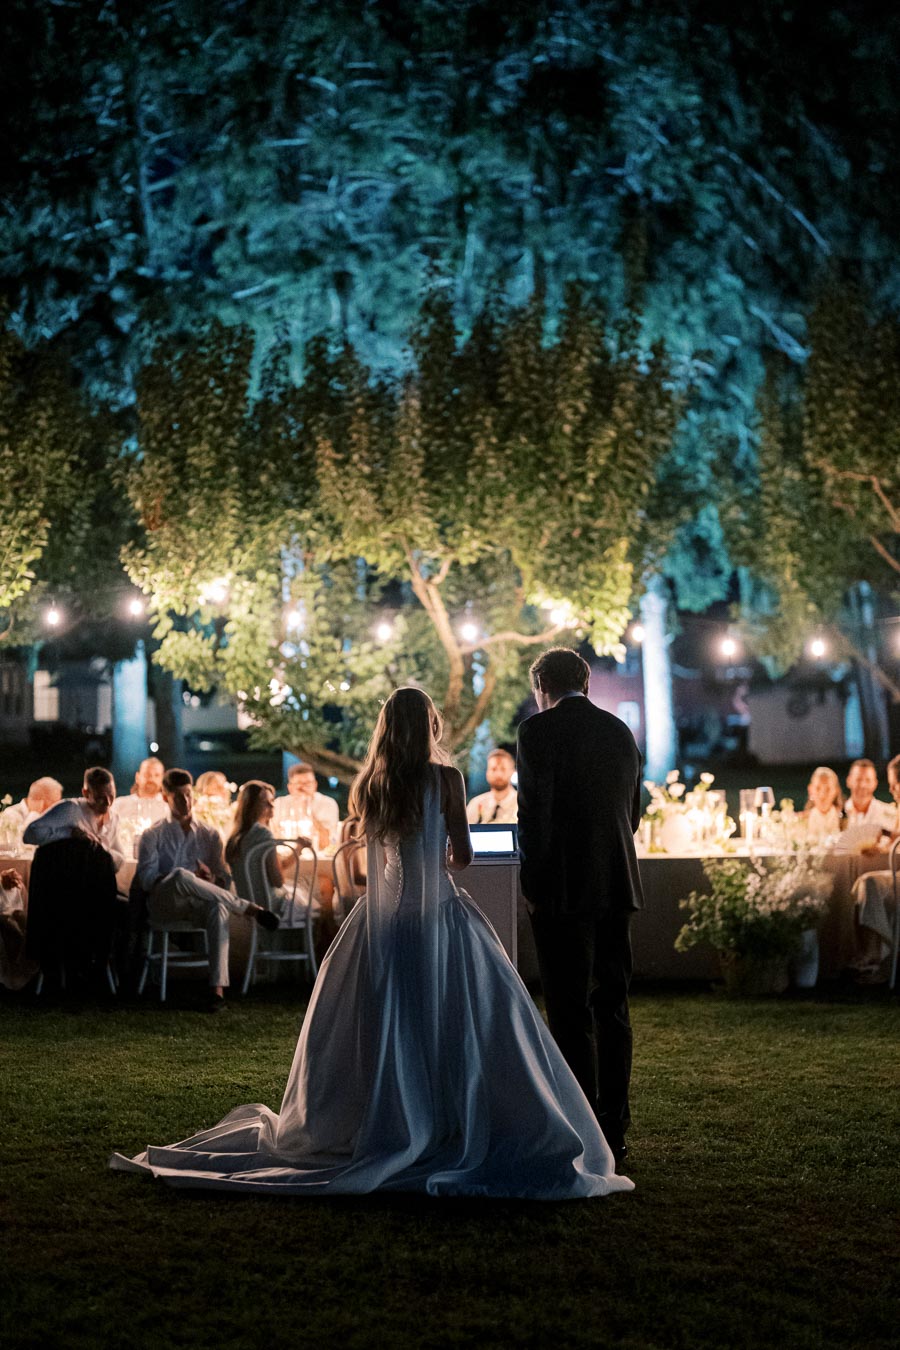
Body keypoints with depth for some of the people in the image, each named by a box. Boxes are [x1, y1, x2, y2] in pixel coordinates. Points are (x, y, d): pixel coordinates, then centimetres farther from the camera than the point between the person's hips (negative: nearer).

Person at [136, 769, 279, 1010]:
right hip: (163, 904, -2)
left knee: (218, 907, -37)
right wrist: (192, 878, -17)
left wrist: (212, 879, -13)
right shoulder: (153, 836, 14)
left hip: (199, 904, 2)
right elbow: (146, 878, -1)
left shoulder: (209, 835, 21)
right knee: (180, 876, -38)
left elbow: (224, 878, 14)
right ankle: (251, 909, -25)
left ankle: (218, 988, -49)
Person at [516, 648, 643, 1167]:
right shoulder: (621, 730, 12)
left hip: (565, 890, -6)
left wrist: (534, 884, -6)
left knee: (571, 1012, -3)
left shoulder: (539, 730, -8)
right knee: (612, 1007, 12)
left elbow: (534, 810, -14)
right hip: (618, 887, 6)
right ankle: (614, 1129, 16)